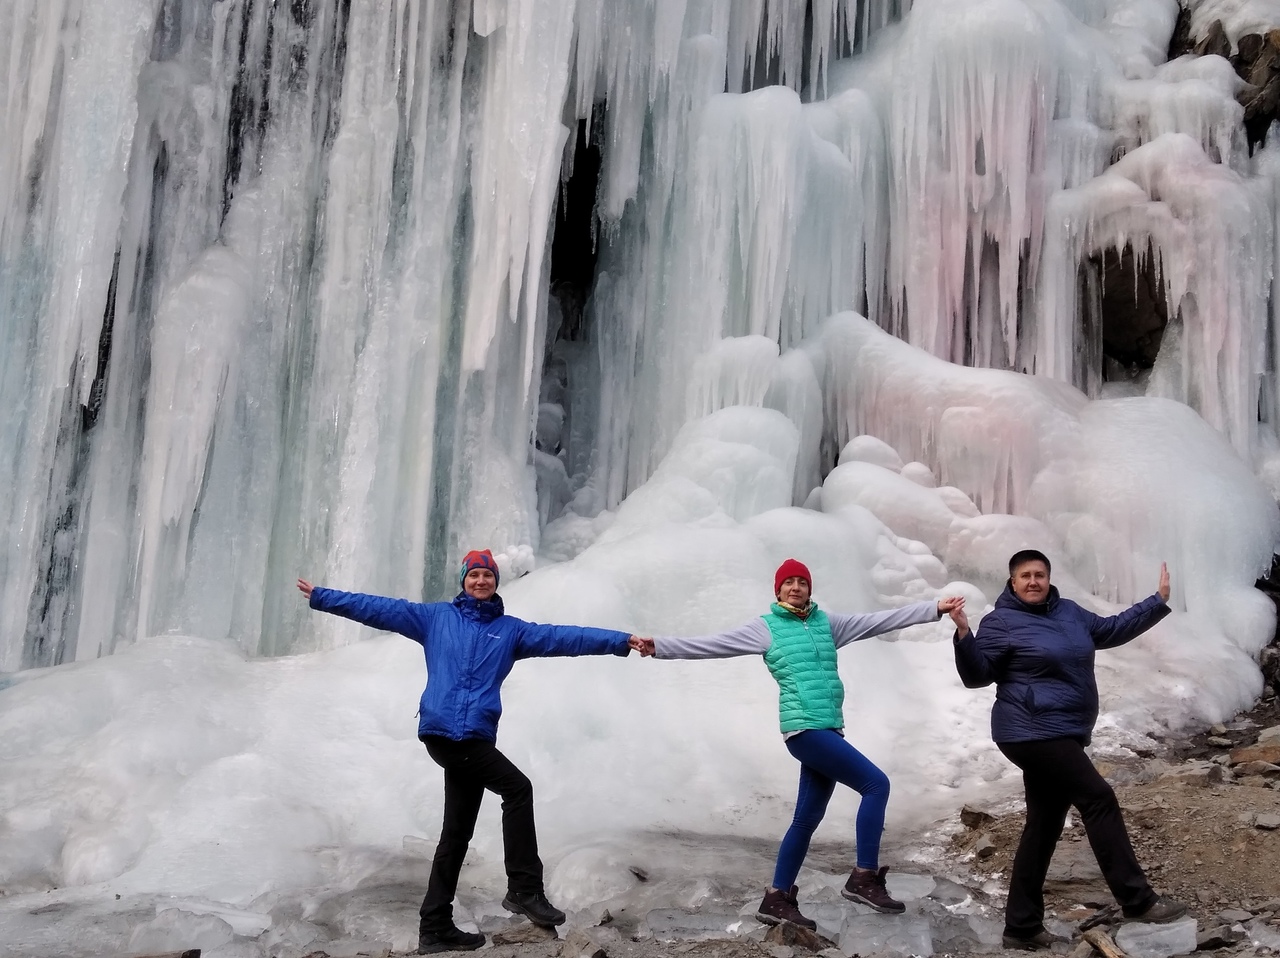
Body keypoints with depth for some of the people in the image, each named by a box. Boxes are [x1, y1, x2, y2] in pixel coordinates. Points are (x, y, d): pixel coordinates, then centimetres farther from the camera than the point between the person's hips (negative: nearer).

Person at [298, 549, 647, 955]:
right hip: (441, 731, -5)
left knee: (458, 833, 8)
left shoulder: (510, 629, 17)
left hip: (474, 739, 5)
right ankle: (525, 889, -12)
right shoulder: (436, 617, 11)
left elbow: (562, 637, 8)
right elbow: (379, 609, 10)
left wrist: (620, 641, -1)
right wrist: (322, 597, 7)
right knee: (517, 788, -17)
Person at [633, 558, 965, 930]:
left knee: (807, 819, 9)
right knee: (876, 784, -12)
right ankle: (863, 878, -6)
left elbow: (879, 620, 13)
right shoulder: (766, 627, 1)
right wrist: (661, 646, -11)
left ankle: (777, 900, 18)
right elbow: (710, 644, -3)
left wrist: (934, 609, 10)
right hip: (804, 729, -6)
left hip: (827, 730, 6)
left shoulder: (826, 622, 15)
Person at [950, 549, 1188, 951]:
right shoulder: (1001, 622, -8)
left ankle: (1022, 926, 15)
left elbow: (1112, 630, 23)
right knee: (1098, 798, -13)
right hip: (1032, 734, -8)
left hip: (1062, 735, 8)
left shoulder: (1068, 612, 13)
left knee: (1043, 826, 9)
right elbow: (977, 676, -11)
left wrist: (1159, 601, 20)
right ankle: (1138, 900, -7)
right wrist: (964, 635, -27)